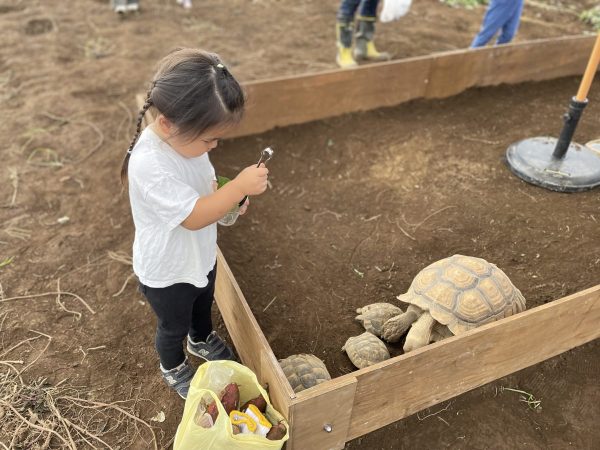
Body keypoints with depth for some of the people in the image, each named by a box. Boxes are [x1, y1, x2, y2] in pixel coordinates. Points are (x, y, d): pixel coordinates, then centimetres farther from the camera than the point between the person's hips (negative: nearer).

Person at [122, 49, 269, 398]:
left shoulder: (184, 138, -11)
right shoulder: (149, 164, -38)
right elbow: (193, 216, -37)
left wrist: (228, 196, -12)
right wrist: (240, 186, -36)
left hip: (202, 256, 7)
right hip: (168, 273, -7)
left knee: (203, 304, 33)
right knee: (174, 326, 22)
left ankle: (202, 339, 64)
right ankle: (173, 368, 52)